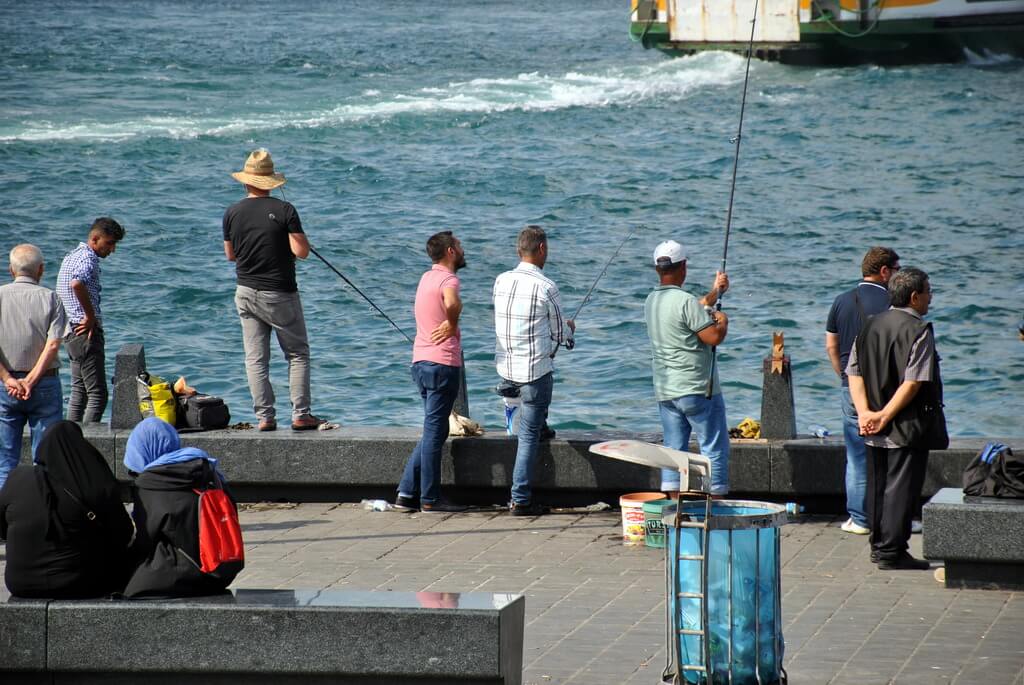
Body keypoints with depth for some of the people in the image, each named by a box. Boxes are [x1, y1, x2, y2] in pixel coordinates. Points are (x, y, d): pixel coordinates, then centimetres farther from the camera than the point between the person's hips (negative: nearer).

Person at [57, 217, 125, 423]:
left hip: (72, 332, 10)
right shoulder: (88, 258, -14)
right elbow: (77, 284, -33)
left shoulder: (72, 256, 18)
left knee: (79, 391, 15)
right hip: (87, 332, -10)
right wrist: (91, 317, -23)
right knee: (98, 395, -11)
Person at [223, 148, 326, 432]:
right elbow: (301, 251, -16)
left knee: (255, 358, 6)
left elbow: (230, 254, 10)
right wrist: (296, 236, 4)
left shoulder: (232, 213, 0)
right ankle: (300, 415, 0)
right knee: (297, 354, 6)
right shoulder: (284, 210, -12)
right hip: (279, 293, -3)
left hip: (246, 293, 4)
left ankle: (264, 417, 3)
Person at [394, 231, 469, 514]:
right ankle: (430, 499, 1)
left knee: (433, 430, 15)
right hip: (443, 363, -9)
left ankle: (407, 493, 12)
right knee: (435, 431, -3)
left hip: (421, 361, 9)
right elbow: (451, 304, -34)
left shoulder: (427, 278, 15)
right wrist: (452, 326, -16)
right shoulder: (448, 279, -13)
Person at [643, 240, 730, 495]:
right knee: (714, 447, 1)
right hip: (696, 389, -7)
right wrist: (723, 321, 1)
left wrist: (716, 292, 31)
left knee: (674, 447, 10)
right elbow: (714, 337, -19)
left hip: (664, 391, 7)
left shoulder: (652, 300, 8)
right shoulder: (685, 301, -18)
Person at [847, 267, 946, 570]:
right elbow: (914, 382, -19)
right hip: (908, 426, -7)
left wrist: (865, 412, -3)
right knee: (901, 486, -2)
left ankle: (879, 545, 21)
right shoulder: (918, 330, -13)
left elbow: (854, 372, 5)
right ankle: (891, 550, -2)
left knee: (877, 485, 14)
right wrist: (886, 416, -15)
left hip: (874, 431, 7)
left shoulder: (870, 326, 9)